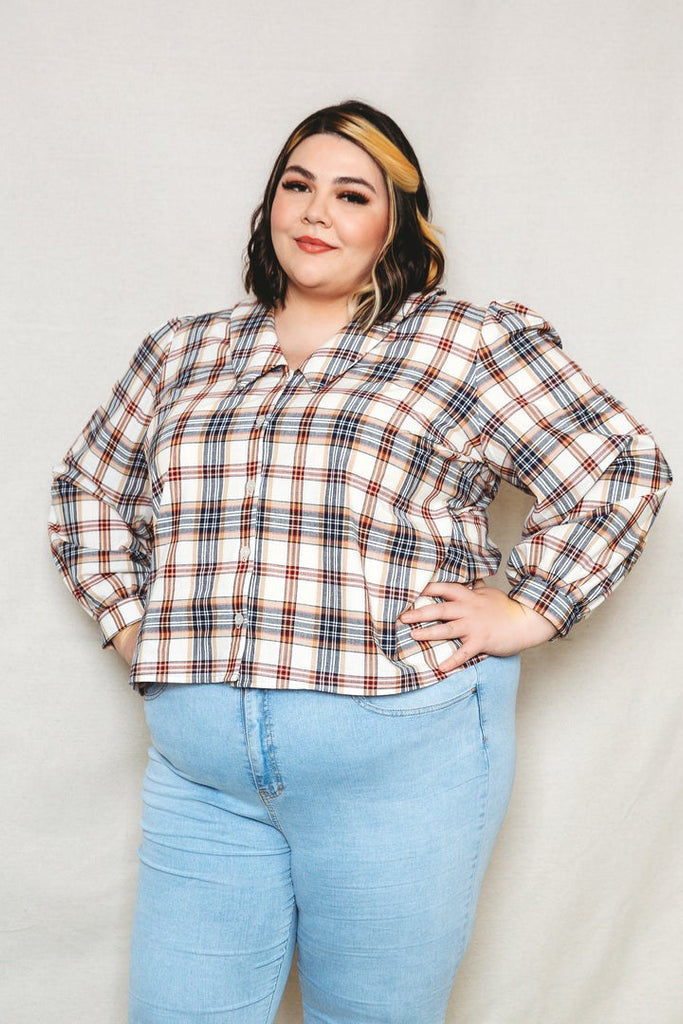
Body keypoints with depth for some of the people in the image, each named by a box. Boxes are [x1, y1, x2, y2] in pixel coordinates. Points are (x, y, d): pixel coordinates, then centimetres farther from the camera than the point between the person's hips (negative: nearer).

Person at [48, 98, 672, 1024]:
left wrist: (527, 612, -3)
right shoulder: (184, 352, 13)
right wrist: (129, 616, 12)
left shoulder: (470, 344, 1)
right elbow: (87, 490, 24)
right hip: (201, 769, 4)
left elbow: (622, 468, 2)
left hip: (402, 758, -3)